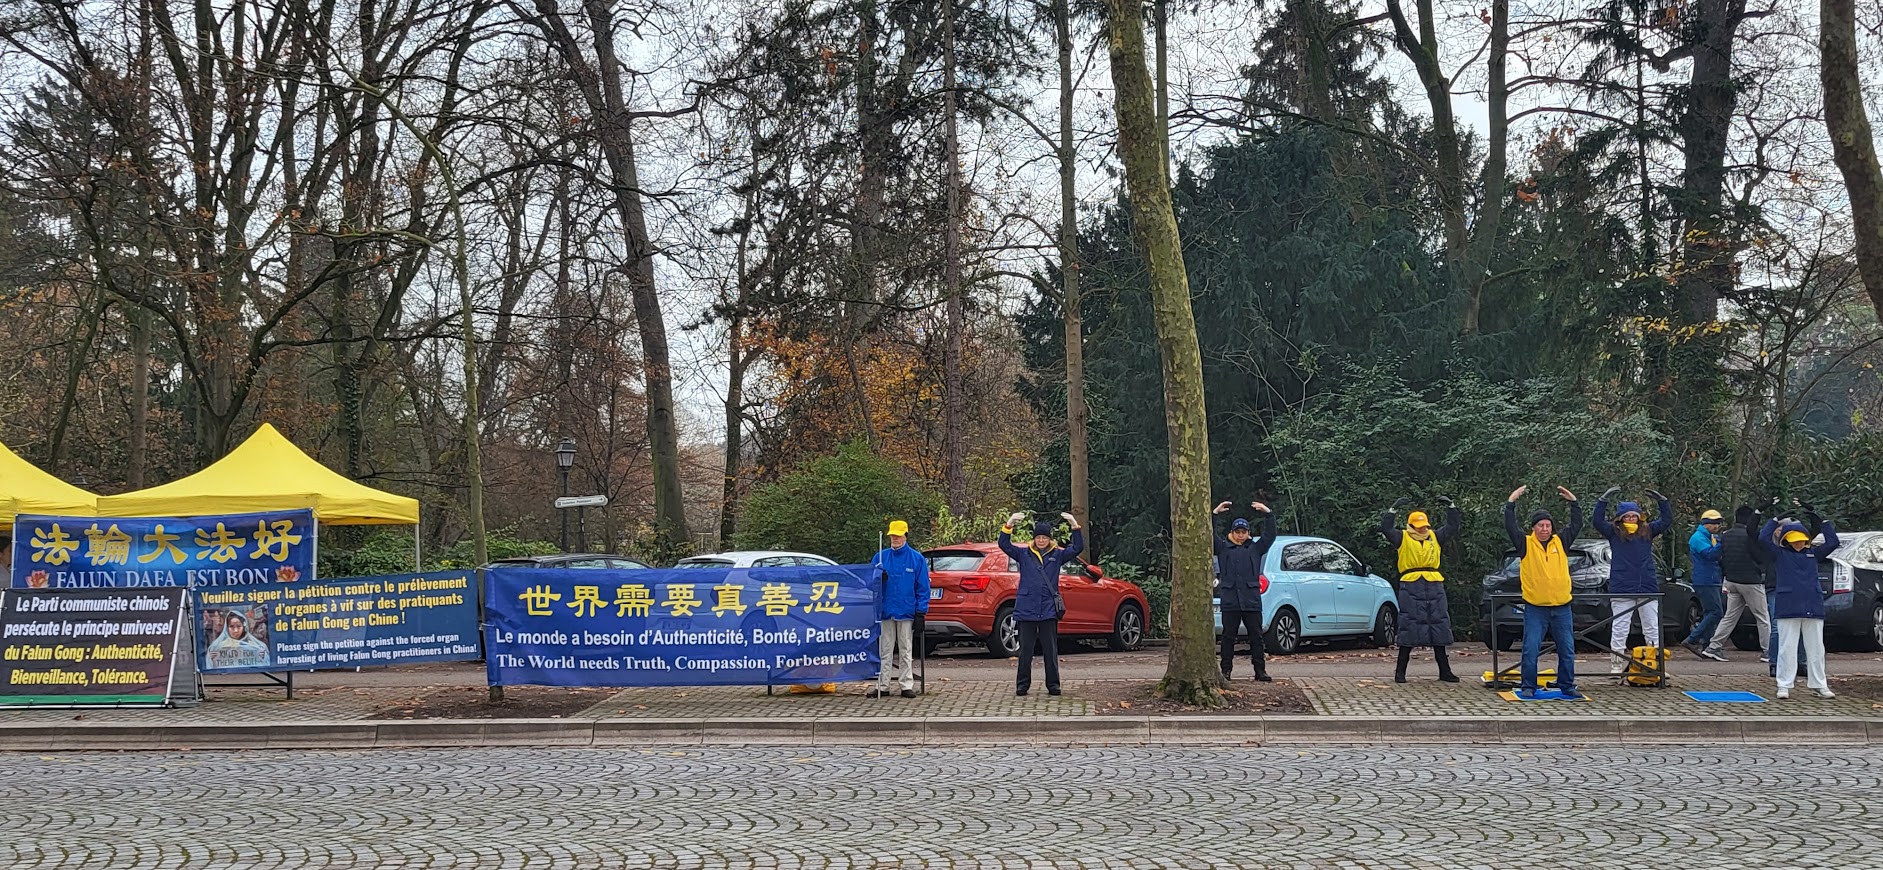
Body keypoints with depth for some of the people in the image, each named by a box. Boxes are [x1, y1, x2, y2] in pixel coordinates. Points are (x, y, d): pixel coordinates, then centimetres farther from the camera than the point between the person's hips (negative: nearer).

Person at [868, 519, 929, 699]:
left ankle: (907, 686, 10)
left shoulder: (917, 559, 0)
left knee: (906, 650, 5)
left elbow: (922, 586, -1)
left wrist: (921, 610, -7)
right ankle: (882, 686, 10)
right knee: (885, 650, 6)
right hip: (886, 610, 2)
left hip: (906, 612, -2)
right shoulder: (881, 557, 6)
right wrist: (878, 578, -15)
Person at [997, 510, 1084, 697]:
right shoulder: (1024, 554, 7)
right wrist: (1009, 525, -17)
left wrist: (1075, 526, -12)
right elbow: (1004, 545, -2)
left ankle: (1053, 685, 11)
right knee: (1025, 650, 3)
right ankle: (1022, 685, 11)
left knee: (1051, 650, 3)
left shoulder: (1057, 555, 8)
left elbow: (1077, 548, 0)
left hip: (1049, 611, 0)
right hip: (1027, 610, 0)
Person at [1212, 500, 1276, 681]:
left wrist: (1268, 514, -4)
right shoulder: (1223, 548, 12)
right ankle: (1226, 671, 6)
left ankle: (1260, 671, 6)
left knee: (1256, 637, 3)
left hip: (1252, 602, 1)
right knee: (1228, 637, 2)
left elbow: (1270, 535, 5)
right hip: (1230, 602, -1)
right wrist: (1214, 514, -6)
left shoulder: (1255, 548, 14)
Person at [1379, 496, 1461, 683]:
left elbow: (1452, 527, 18)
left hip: (1435, 587, 4)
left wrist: (1451, 506, 7)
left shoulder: (1435, 537, 16)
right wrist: (1394, 509, -15)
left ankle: (1444, 671, 12)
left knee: (1439, 630, 6)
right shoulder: (1402, 538, 4)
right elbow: (1386, 528, -9)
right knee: (1409, 631, -3)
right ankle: (1400, 672, 3)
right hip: (1410, 588, -4)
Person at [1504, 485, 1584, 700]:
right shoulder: (1526, 544, 1)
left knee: (1567, 650, 6)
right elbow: (1510, 527, -8)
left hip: (1561, 607, 3)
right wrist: (1511, 502, -11)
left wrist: (1573, 501, 4)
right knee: (1530, 650, -5)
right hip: (1535, 608, -3)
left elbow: (1577, 524, 9)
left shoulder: (1560, 543, 9)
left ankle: (1567, 687, 16)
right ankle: (1528, 687, 4)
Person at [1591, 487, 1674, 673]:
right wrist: (1604, 499, -17)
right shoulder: (1614, 533, 3)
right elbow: (1597, 521, -8)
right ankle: (1616, 665, 4)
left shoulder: (1647, 531, 11)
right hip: (1621, 588, -3)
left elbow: (1667, 520, 11)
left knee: (1653, 628, 7)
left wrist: (1662, 501, -3)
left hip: (1648, 588, 3)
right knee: (1619, 628, 0)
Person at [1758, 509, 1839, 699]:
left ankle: (1819, 685, 16)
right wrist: (1776, 520, 2)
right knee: (1787, 648, -2)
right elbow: (1763, 538, -6)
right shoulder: (1780, 554, 4)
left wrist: (1825, 522, 14)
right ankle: (1784, 686, 3)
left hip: (1813, 609, 4)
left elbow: (1832, 542, 14)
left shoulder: (1813, 554, 14)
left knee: (1816, 648, 9)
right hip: (1788, 610, -3)